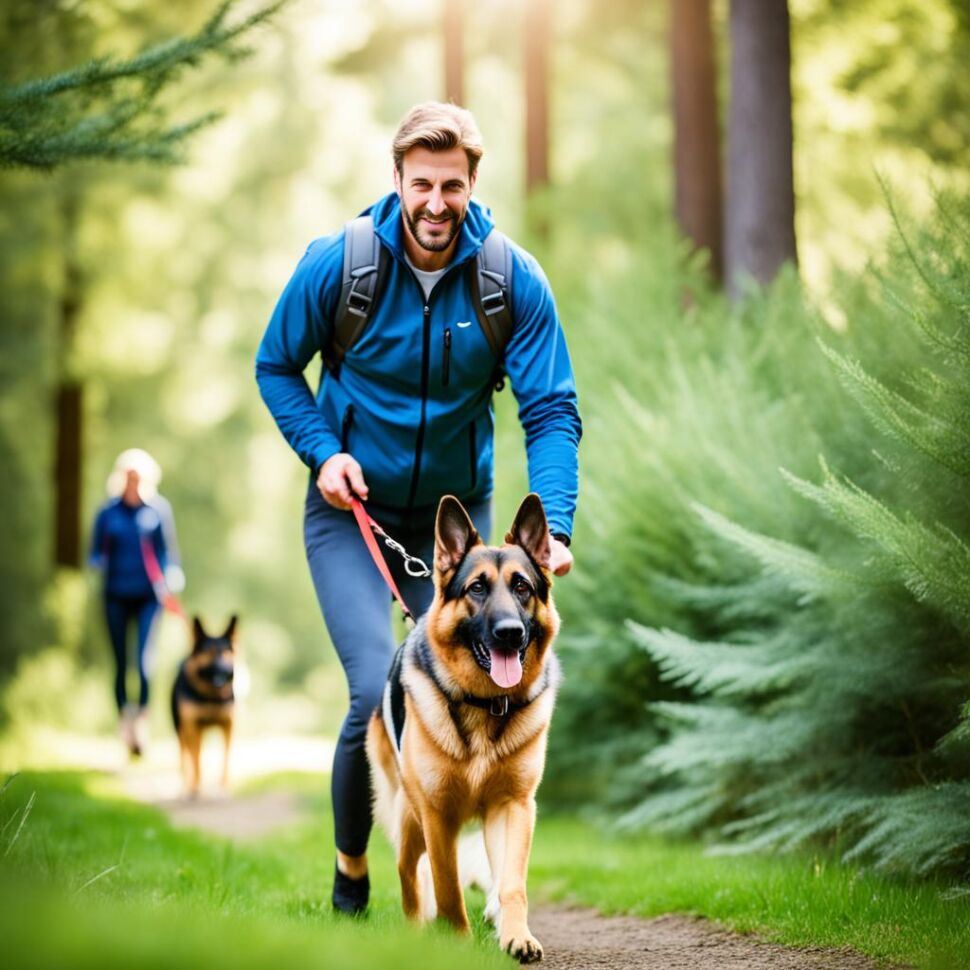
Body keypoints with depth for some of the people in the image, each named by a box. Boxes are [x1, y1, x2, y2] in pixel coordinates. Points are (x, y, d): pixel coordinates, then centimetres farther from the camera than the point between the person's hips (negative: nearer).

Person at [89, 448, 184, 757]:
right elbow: (96, 553, 8)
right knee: (121, 662, 5)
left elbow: (168, 550, 6)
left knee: (144, 658, -15)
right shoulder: (108, 512, 1)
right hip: (117, 596, 1)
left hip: (148, 595, -1)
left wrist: (171, 575, -9)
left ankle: (142, 716, -7)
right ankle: (124, 715, 16)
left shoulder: (158, 509, -1)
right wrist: (98, 562, -14)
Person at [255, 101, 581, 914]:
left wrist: (553, 526, -28)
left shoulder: (513, 280, -12)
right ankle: (351, 870, 12)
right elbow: (276, 366, 2)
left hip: (458, 512, 2)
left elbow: (551, 412, -13)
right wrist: (322, 450, -14)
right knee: (378, 691, -14)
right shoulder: (339, 262, -13)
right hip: (351, 511, -2)